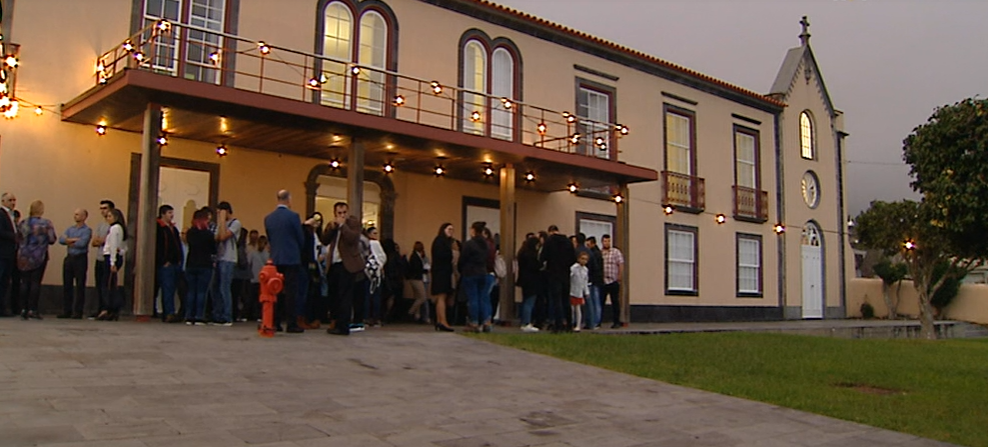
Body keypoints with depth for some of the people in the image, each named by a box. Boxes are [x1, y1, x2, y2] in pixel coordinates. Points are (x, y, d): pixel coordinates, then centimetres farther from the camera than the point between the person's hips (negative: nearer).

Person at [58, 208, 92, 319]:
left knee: (80, 286, -3)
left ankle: (78, 312, 2)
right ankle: (66, 311, 12)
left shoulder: (87, 230, -4)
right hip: (69, 257, 7)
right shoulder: (70, 229, 16)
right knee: (66, 285, 7)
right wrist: (74, 240, -10)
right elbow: (61, 240, 3)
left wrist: (69, 242, -4)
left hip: (80, 259, -7)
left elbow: (82, 243, -18)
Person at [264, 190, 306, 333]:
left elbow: (269, 239, 12)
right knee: (291, 292, -3)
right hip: (291, 259, -5)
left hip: (275, 259, 5)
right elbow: (301, 238, -3)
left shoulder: (268, 218, 6)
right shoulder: (293, 216, -9)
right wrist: (298, 251, 17)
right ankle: (291, 324, -3)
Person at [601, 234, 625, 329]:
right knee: (600, 302, 5)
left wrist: (619, 277, -6)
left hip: (613, 282, -3)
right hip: (602, 282, 3)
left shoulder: (616, 252, 0)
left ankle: (617, 322, 8)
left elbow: (621, 265, -3)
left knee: (615, 302, 2)